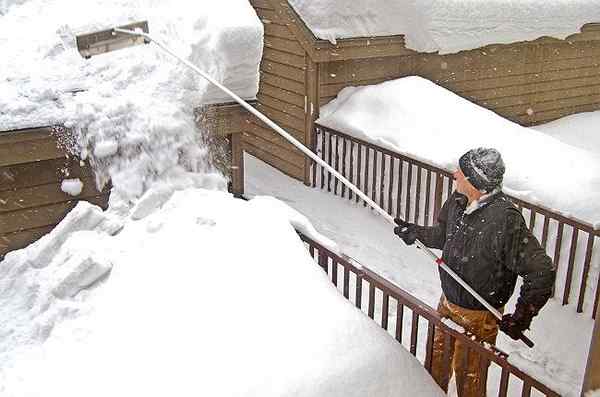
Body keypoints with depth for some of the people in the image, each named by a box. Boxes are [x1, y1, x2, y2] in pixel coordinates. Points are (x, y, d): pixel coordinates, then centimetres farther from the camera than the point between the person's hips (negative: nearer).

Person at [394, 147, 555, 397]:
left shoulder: (506, 220, -33)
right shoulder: (458, 200, -9)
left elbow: (542, 271, -28)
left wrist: (521, 317, -25)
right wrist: (417, 232, -2)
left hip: (478, 315, -7)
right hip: (448, 301, 7)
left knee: (468, 374, 15)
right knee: (438, 354, 29)